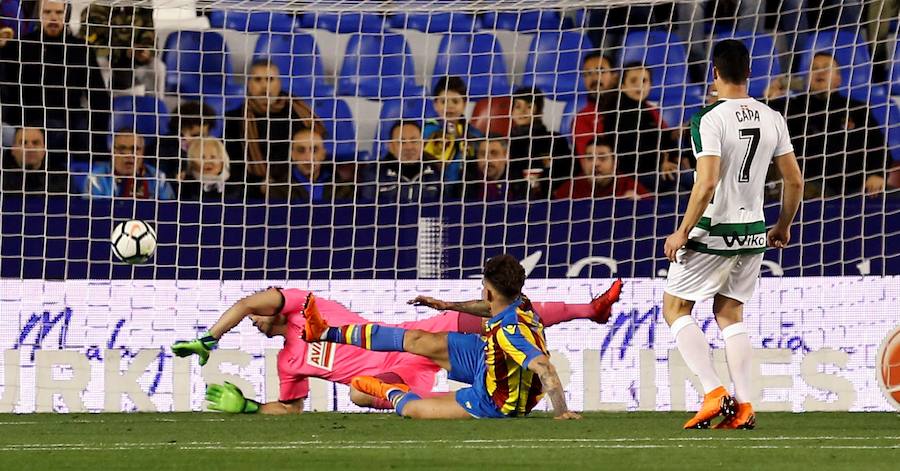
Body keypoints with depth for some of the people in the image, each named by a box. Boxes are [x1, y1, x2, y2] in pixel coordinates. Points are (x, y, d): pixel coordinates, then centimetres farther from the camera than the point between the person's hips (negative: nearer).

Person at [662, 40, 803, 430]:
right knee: (730, 313, 16)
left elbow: (706, 184, -23)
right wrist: (783, 227, 22)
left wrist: (682, 232, -13)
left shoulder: (709, 120, -16)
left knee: (675, 307, 8)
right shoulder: (772, 119, 3)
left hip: (712, 233, -6)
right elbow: (794, 181, 7)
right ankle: (743, 407, 6)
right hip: (753, 232, 6)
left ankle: (714, 393, -5)